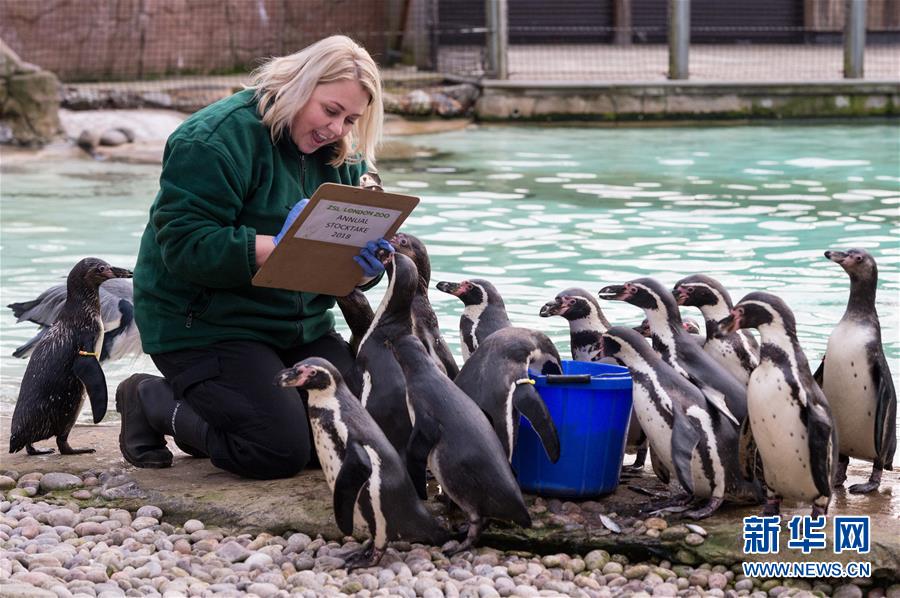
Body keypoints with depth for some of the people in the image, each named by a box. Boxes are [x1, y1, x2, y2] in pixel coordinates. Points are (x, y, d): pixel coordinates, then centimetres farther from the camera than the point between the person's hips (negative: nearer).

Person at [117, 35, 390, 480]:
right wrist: (277, 248, -34)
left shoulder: (341, 158, 8)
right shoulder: (214, 139, -17)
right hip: (203, 324, -8)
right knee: (281, 451, -19)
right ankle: (151, 401, 7)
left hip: (301, 326, 8)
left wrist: (366, 265, -17)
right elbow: (185, 245, -25)